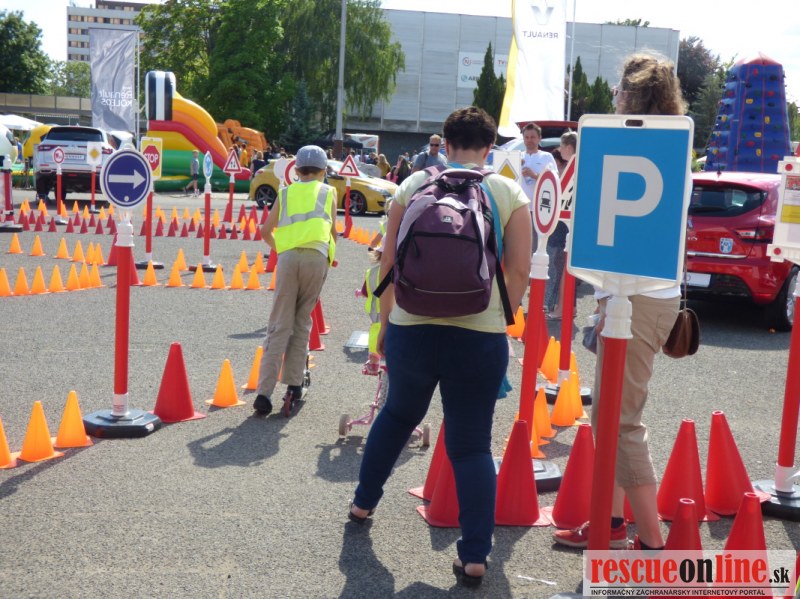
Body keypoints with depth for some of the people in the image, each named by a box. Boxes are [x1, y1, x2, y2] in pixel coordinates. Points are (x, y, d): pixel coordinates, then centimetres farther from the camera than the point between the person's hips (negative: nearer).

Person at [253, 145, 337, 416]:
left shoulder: (286, 193, 22)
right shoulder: (328, 192, 18)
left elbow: (266, 231, 18)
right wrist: (332, 253, 37)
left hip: (287, 257, 1)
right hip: (316, 256, -1)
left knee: (279, 326, 0)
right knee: (302, 323, 10)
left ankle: (264, 392, -7)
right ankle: (294, 384, 7)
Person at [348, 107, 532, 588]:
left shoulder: (413, 185, 6)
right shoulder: (510, 193, 2)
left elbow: (389, 262, 6)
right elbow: (520, 270, -4)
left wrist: (385, 321, 16)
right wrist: (502, 320, 11)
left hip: (411, 327, 2)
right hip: (480, 333, -2)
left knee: (398, 414, 27)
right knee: (472, 444, 6)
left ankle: (364, 502, 41)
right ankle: (475, 555, 2)